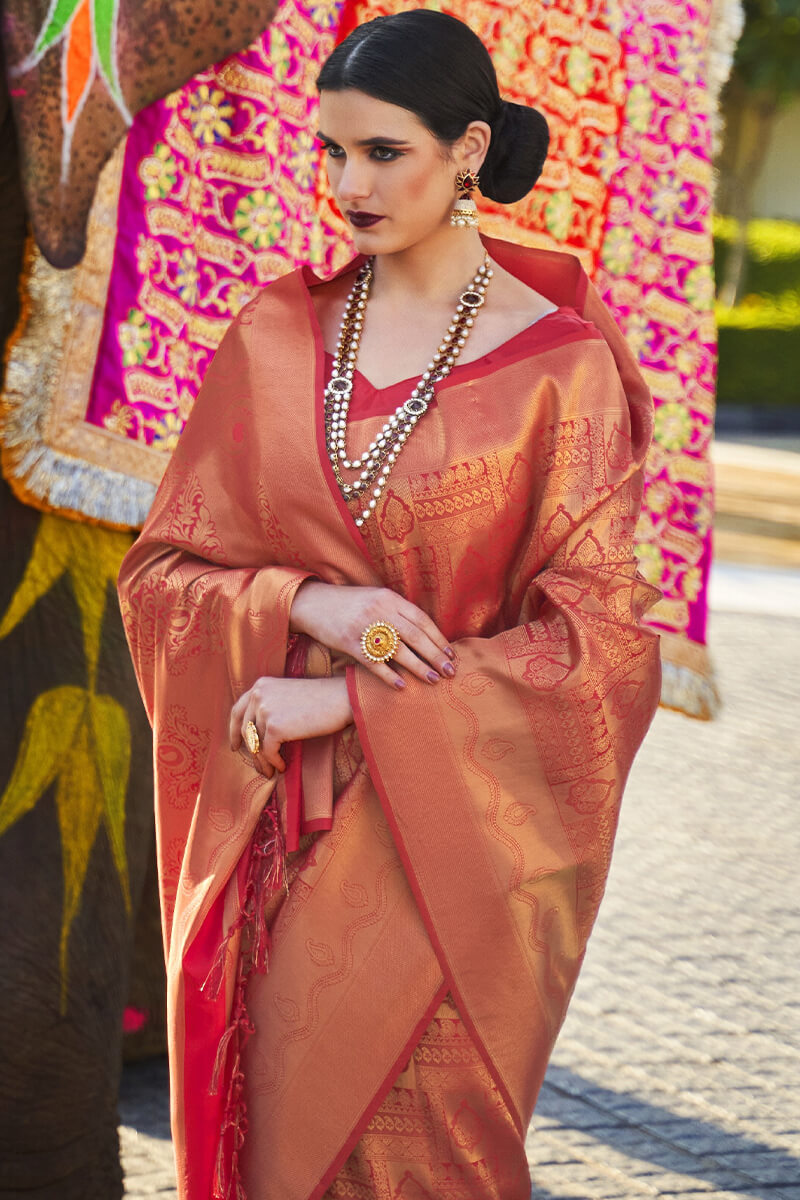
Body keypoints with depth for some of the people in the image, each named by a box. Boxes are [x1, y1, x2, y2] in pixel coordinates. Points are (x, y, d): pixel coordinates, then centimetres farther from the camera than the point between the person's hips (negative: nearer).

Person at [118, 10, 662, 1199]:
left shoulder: (562, 367, -6)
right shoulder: (274, 340, 5)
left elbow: (596, 636, -8)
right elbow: (161, 570, 7)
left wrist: (351, 704, -14)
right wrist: (305, 607, -14)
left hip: (452, 826, -3)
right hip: (281, 833, 3)